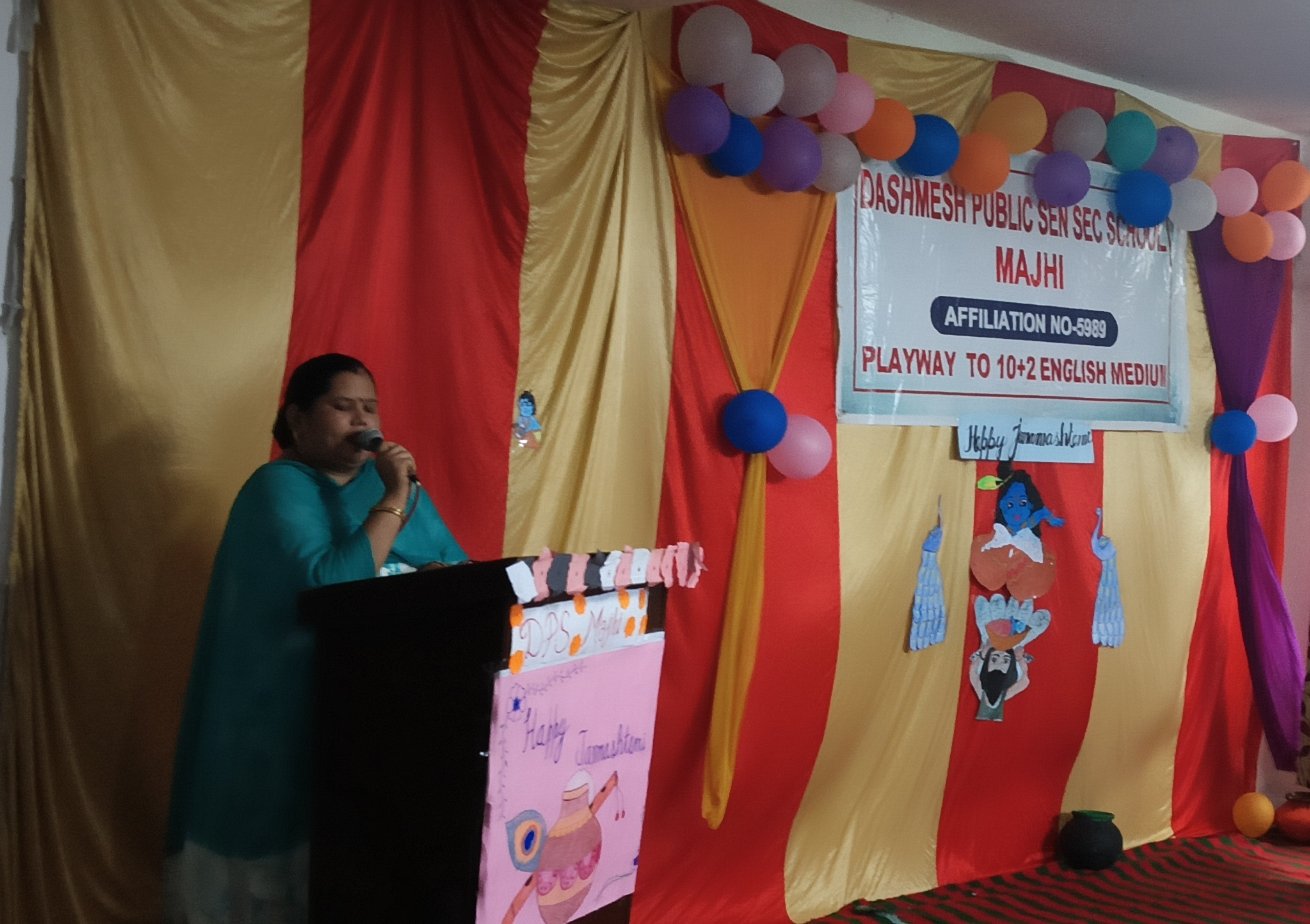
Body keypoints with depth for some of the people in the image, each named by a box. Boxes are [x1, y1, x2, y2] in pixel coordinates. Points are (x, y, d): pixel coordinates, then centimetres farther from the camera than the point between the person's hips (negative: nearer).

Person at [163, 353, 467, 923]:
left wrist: (428, 579, -13)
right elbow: (326, 589, -24)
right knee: (288, 851, 0)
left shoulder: (387, 476, 11)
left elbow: (460, 567, 9)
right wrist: (395, 501, -21)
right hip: (290, 712, -5)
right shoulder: (279, 486, -9)